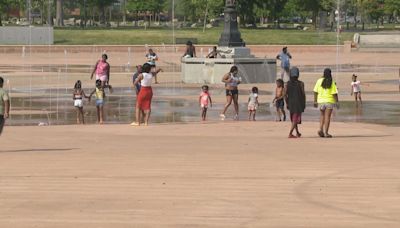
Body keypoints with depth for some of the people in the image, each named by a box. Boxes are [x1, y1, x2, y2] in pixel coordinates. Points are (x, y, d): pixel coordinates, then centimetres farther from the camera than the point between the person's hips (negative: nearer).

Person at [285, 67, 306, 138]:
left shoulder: (288, 83, 0)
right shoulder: (300, 83, -8)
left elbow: (285, 94, -3)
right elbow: (303, 94, -7)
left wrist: (287, 103, 8)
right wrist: (304, 104, 4)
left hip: (290, 103, 4)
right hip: (298, 103, -4)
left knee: (293, 119, 19)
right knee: (296, 119, -4)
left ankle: (297, 133, 31)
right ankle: (290, 133, -17)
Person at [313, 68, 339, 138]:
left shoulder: (319, 81, -1)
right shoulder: (332, 82, -8)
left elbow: (315, 92, 0)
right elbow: (335, 93, -11)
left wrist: (315, 101, 7)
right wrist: (337, 102, -3)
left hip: (321, 101, 3)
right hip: (329, 101, -3)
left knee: (322, 115, 20)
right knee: (327, 116, 1)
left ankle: (321, 129, 4)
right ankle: (326, 132, -1)